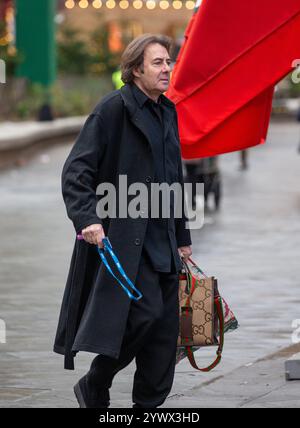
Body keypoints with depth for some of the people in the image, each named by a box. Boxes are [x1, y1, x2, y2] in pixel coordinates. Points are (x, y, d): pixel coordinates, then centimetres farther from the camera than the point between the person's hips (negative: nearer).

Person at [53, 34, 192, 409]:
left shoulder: (168, 112, 16)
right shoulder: (114, 108, -9)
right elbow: (76, 170, -13)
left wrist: (182, 237, 25)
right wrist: (87, 219, -26)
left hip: (162, 240, 8)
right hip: (123, 236, -8)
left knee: (165, 327, 5)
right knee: (146, 312, -16)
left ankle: (149, 406, 13)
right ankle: (94, 387, 3)